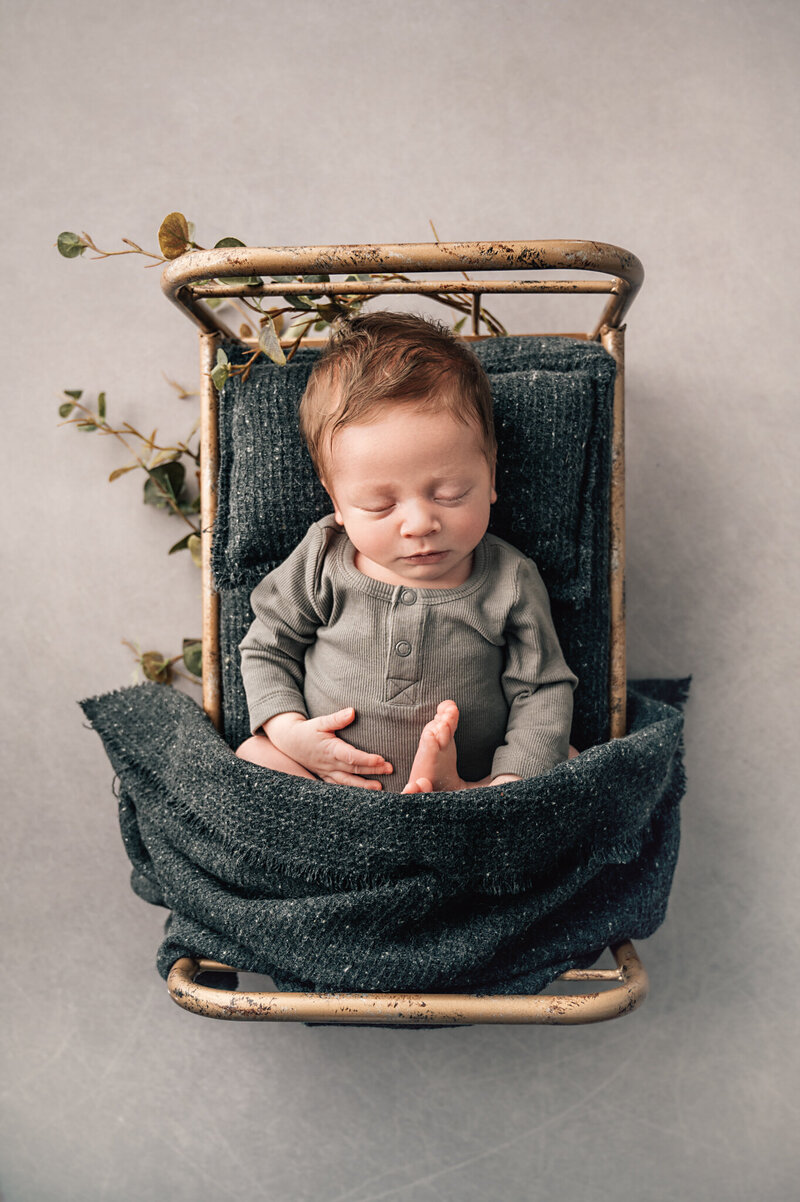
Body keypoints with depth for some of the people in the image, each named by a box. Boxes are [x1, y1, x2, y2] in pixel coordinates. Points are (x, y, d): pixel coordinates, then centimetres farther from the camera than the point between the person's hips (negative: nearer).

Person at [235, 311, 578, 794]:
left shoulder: (512, 582, -9)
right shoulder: (321, 561, -8)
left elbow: (543, 691, -4)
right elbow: (268, 647, 4)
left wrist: (511, 783, -19)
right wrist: (290, 731, -13)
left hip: (474, 775, 0)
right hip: (335, 772, 1)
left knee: (571, 762, -16)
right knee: (251, 756, -19)